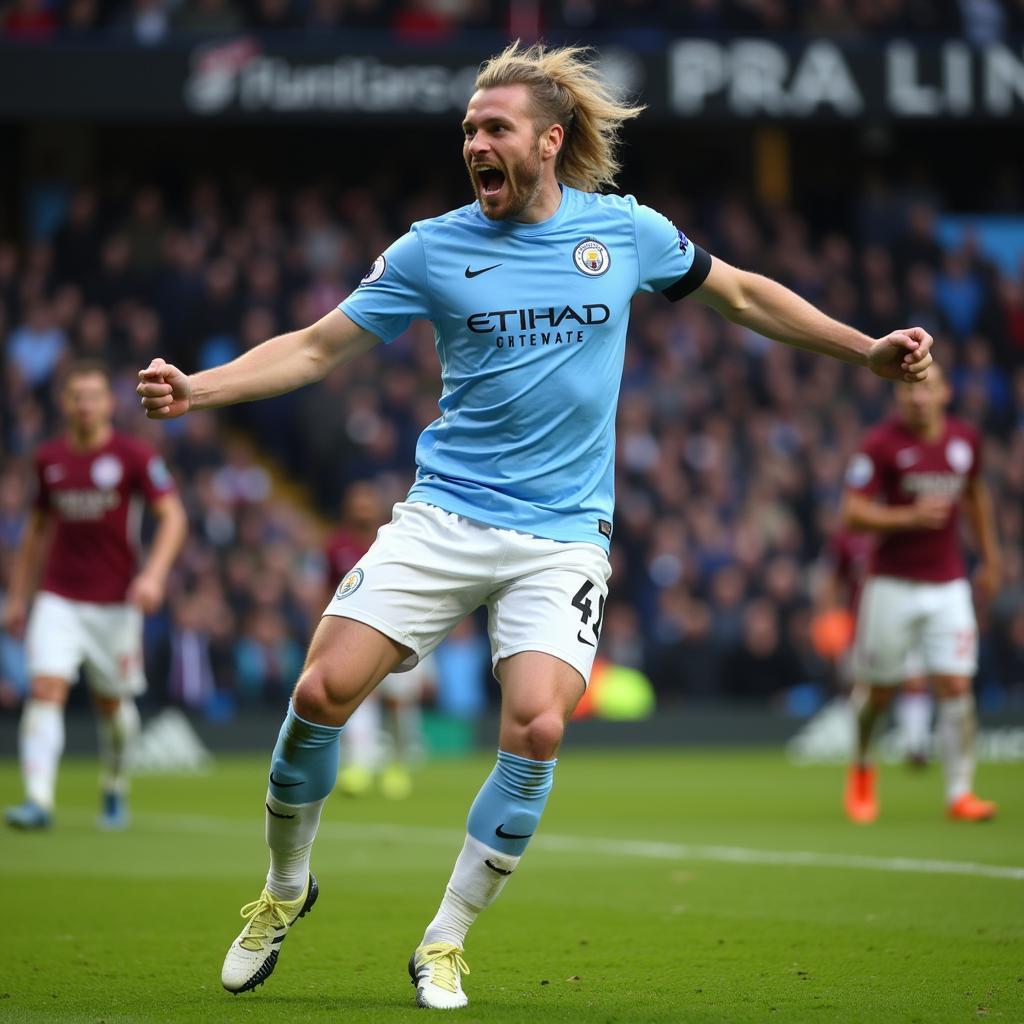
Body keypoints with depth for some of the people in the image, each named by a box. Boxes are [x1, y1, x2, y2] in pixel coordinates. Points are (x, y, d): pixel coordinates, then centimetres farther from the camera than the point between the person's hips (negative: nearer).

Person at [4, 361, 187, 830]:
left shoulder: (134, 455, -6)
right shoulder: (48, 459, 5)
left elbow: (172, 516, -8)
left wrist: (154, 574, -23)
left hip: (115, 602, -2)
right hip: (58, 599, 2)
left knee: (112, 702, 9)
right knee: (45, 690, -15)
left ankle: (115, 792, 32)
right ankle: (38, 801, -21)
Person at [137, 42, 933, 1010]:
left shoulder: (628, 231, 3)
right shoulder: (432, 248, 1)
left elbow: (743, 294, 17)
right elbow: (317, 346, 4)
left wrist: (866, 349, 14)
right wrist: (198, 387, -9)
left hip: (563, 537, 0)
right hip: (442, 518, 0)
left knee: (536, 726, -19)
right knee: (323, 691, -12)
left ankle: (444, 945, -2)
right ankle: (285, 889, 14)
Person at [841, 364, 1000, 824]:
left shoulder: (965, 439, 4)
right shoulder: (881, 444, -9)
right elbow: (853, 514, -12)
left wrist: (990, 556, 25)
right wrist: (910, 517, -25)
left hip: (948, 584, 3)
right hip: (893, 584, -3)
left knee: (956, 687, -8)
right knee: (879, 691, 5)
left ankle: (960, 792, -3)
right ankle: (861, 767, 33)